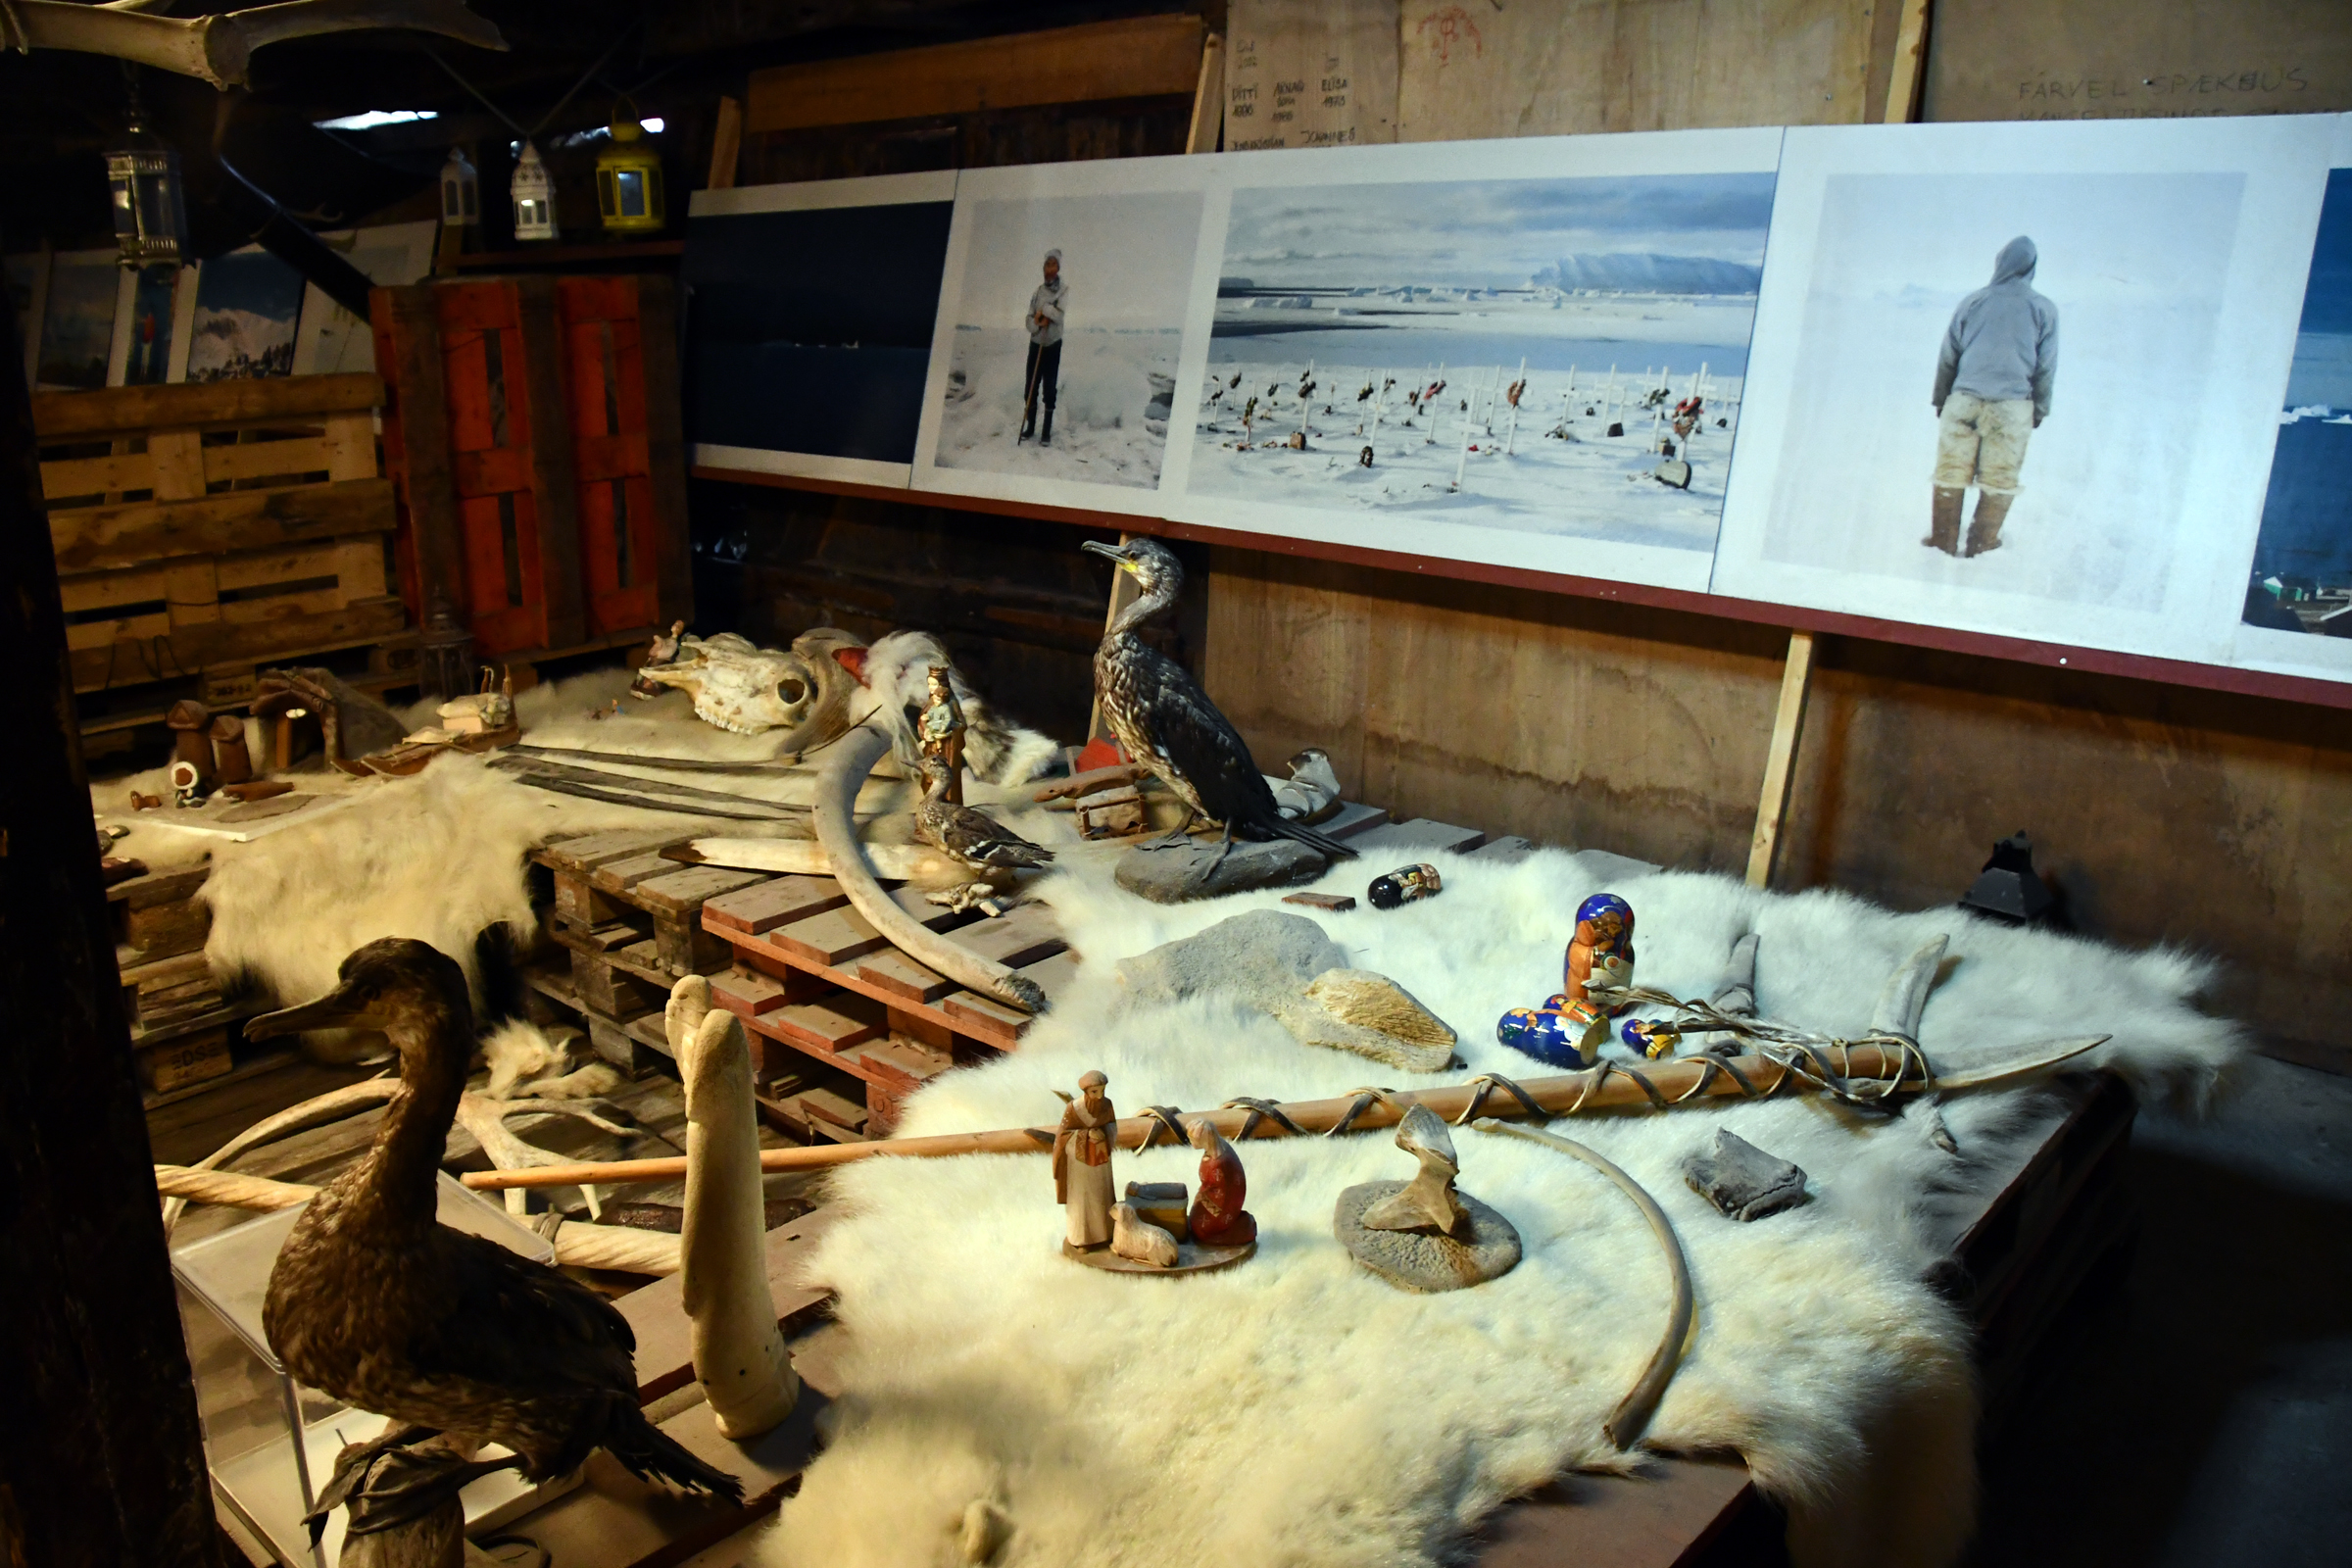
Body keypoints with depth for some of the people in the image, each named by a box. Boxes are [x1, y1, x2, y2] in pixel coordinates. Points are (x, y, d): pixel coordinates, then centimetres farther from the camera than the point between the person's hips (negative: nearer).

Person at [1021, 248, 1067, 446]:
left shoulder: (1064, 289, -6)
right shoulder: (1038, 291, 7)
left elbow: (1060, 314, -19)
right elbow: (1030, 320, 4)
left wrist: (1043, 310, -12)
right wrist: (1039, 322, -15)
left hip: (1054, 346, -4)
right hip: (1036, 343, 4)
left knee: (1049, 389, -3)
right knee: (1030, 387, 7)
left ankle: (1047, 432, 2)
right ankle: (1030, 427, 20)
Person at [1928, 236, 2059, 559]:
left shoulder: (1972, 302, 5)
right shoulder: (2044, 310, 3)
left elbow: (1947, 357, 8)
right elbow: (2046, 368, 6)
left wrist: (1941, 399, 17)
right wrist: (2039, 411, 15)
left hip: (1964, 400, 1)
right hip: (2012, 406, -1)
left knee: (1951, 472, 8)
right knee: (2000, 478, 7)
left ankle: (1944, 538, 11)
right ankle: (1981, 542, 10)